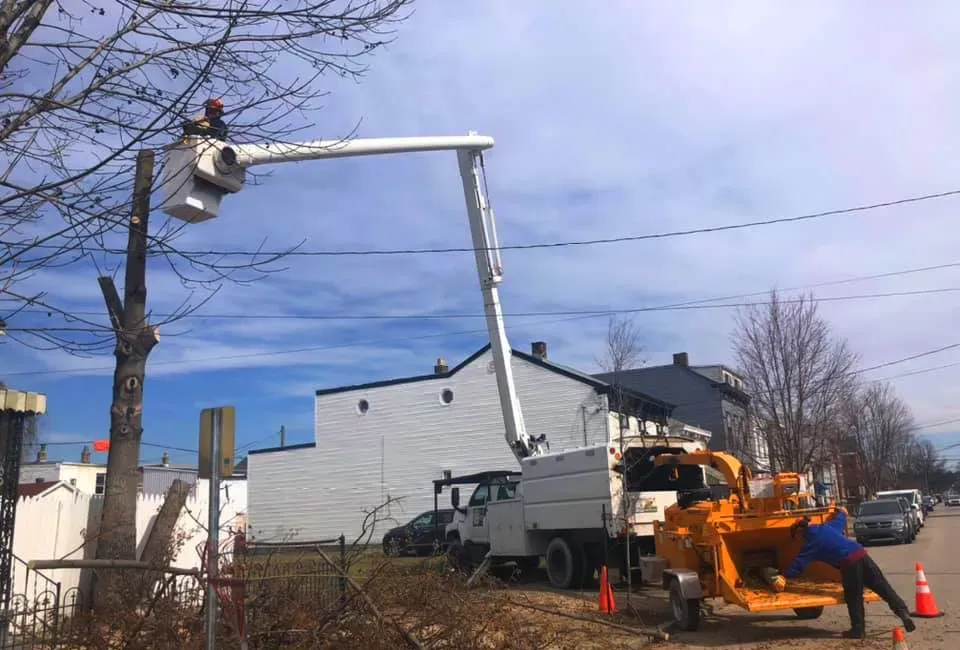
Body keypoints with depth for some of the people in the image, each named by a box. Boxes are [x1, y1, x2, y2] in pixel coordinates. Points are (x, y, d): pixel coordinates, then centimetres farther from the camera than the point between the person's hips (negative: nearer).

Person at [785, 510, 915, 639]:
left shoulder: (811, 543, 4)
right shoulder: (827, 527, 21)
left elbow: (798, 565, 1)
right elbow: (841, 517, 39)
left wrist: (785, 576, 10)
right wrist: (840, 512, 61)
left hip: (849, 563, -6)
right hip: (862, 554, 6)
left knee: (853, 597, 8)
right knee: (884, 588, 9)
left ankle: (858, 629, 14)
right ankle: (903, 613, 2)